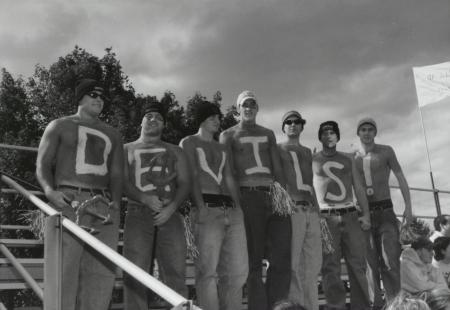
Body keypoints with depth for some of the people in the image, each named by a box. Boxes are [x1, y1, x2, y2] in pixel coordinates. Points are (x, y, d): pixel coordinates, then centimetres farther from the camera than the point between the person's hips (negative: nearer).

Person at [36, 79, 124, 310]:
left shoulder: (112, 135, 23)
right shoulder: (59, 126, 13)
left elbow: (117, 173, 17)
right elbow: (42, 165, 5)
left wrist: (115, 200, -2)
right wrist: (50, 190, -15)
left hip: (104, 205, 4)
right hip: (69, 201, -4)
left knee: (102, 270, -2)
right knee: (65, 267, -11)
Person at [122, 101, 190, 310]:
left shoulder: (175, 151, 22)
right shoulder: (127, 150, 19)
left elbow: (184, 184, 10)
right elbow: (123, 182, 4)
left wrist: (172, 207, -9)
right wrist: (144, 198, -15)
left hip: (170, 216, 1)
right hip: (138, 214, -1)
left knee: (175, 273, -8)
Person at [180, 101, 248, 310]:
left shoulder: (223, 149, 29)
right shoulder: (189, 143, 10)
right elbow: (192, 176, -3)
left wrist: (238, 208, 8)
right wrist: (201, 206, -16)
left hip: (231, 210, 6)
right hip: (208, 208, -6)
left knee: (238, 270, 1)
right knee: (207, 270, -10)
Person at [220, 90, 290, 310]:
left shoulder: (268, 134, 22)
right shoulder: (228, 135, 10)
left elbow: (278, 168, 16)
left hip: (273, 195, 4)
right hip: (248, 197, -4)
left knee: (282, 257, -1)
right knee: (254, 259, -2)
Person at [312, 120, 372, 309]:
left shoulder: (348, 160, 18)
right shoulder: (313, 160, 8)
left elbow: (359, 189, 16)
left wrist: (366, 214, 3)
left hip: (351, 215, 3)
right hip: (326, 217, -3)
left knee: (357, 264, -2)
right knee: (330, 267, -5)